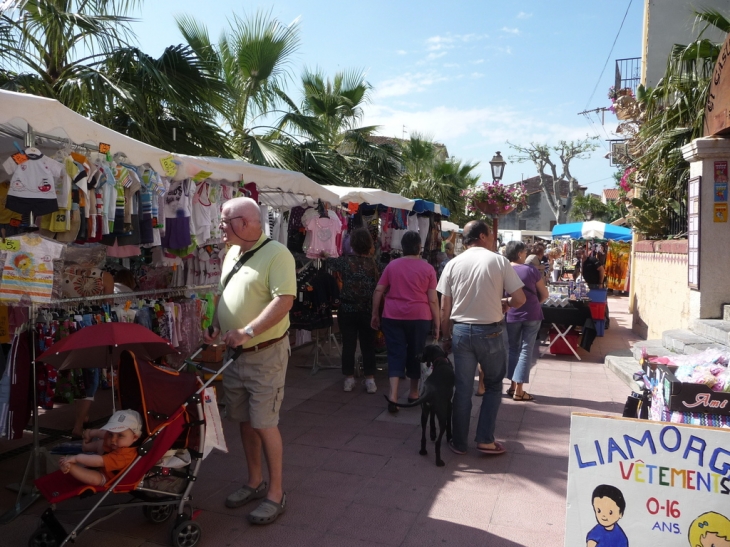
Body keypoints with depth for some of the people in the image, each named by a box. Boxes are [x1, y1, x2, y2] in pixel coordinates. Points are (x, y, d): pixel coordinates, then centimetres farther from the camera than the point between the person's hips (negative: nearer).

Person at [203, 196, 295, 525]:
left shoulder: (276, 254, -16)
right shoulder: (232, 253, 10)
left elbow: (284, 301, -25)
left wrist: (246, 332, -27)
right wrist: (216, 326, 5)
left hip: (265, 353, -8)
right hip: (234, 353, 8)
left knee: (264, 424, -1)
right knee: (244, 420, 16)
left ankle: (276, 493, 15)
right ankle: (255, 482, 33)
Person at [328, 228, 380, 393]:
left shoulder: (345, 260, -6)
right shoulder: (373, 262, -5)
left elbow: (329, 263, 11)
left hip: (347, 310, 0)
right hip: (368, 310, 1)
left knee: (348, 344, 7)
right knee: (368, 345, 8)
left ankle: (349, 379, 13)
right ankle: (370, 380, 10)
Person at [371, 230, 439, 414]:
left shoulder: (392, 265, 5)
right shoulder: (427, 268, -1)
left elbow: (378, 291, 4)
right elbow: (433, 300, -3)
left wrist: (375, 314, 13)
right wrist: (437, 324, 2)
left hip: (393, 316, 1)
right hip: (419, 316, -1)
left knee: (396, 353, 4)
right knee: (415, 353, 14)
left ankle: (393, 395, -8)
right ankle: (413, 393, 27)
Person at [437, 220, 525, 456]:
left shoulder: (453, 264, 1)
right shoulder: (499, 261, -5)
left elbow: (444, 308, 1)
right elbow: (520, 299, -7)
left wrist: (446, 336, 12)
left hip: (460, 330, 2)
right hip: (489, 332, -2)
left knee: (462, 389, 12)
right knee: (493, 386, 18)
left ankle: (459, 442, 22)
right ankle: (485, 440, 17)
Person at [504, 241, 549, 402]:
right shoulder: (531, 269, -6)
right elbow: (544, 295, 1)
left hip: (511, 315, 2)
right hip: (532, 315, -2)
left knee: (513, 348, 16)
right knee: (526, 350, 2)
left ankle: (513, 385, 16)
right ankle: (519, 390, 1)